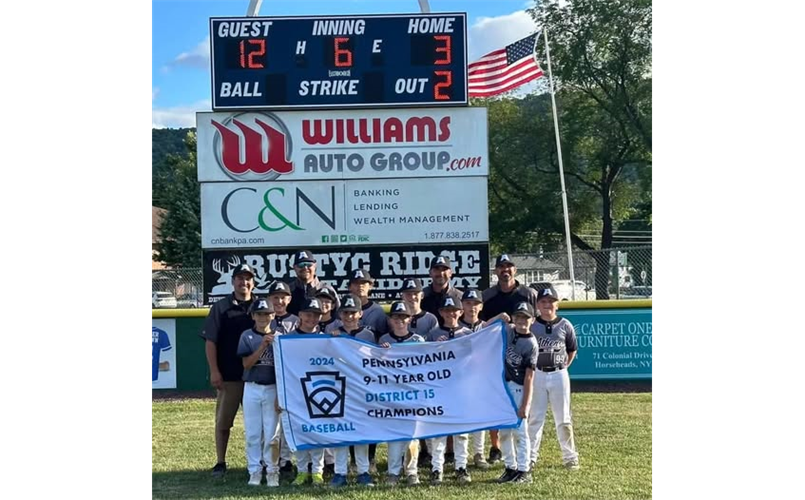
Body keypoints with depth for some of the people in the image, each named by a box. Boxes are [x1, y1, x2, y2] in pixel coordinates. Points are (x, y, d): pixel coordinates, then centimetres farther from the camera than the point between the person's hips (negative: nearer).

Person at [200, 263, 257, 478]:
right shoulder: (221, 307, 3)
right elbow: (210, 340, -1)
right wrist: (214, 371, -8)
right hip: (228, 376, -1)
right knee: (223, 421, 4)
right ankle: (220, 463, 14)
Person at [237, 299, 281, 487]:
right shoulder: (247, 336, 2)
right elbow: (246, 364, -7)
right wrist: (262, 346, -18)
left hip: (273, 389, -1)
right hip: (252, 389, 1)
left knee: (272, 433, 1)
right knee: (252, 433, 4)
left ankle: (272, 472, 10)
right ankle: (254, 471, 13)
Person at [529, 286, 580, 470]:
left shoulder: (565, 325, -1)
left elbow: (572, 350, 11)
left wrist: (563, 367, 5)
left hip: (559, 374, 0)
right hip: (537, 375, 0)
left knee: (564, 418, 6)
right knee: (535, 417, 5)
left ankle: (570, 456, 15)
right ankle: (531, 456, 13)